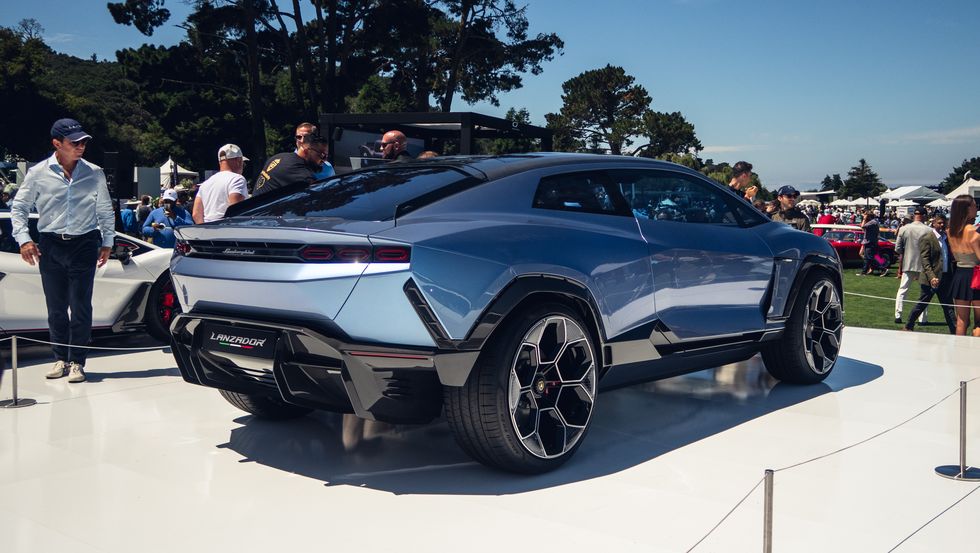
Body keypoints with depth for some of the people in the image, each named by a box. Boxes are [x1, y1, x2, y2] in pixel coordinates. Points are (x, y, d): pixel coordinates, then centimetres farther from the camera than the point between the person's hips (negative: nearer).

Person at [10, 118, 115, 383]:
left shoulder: (94, 173, 1)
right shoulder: (38, 173, 0)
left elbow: (106, 211, 10)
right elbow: (18, 207, 9)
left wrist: (107, 243, 7)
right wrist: (23, 239, -1)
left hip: (84, 244, -1)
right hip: (51, 245, 1)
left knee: (81, 307, -3)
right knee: (56, 307, 8)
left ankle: (77, 361, 5)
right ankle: (61, 358, 21)